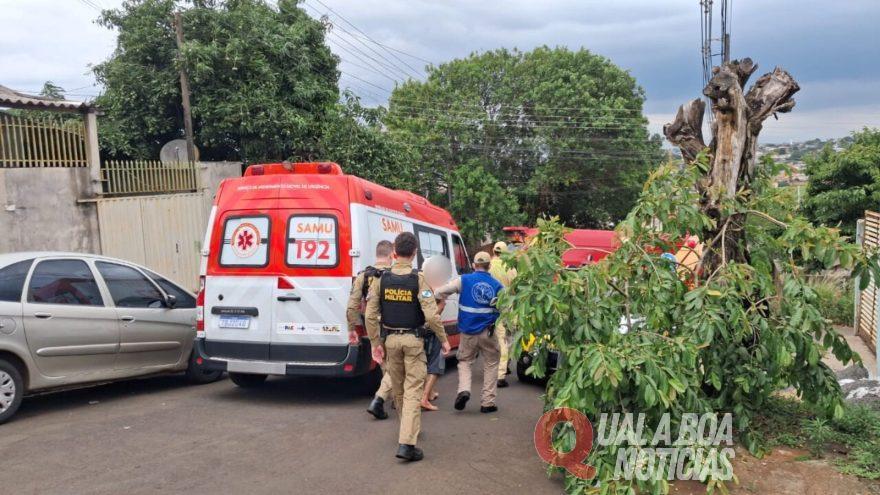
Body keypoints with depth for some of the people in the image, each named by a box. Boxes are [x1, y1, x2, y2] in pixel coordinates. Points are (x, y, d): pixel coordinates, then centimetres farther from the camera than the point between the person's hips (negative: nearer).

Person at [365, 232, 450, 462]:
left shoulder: (382, 278, -3)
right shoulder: (418, 279, -13)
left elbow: (370, 315, -3)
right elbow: (431, 315, -18)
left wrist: (376, 343, 5)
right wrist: (443, 339, -4)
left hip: (390, 339, 4)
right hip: (413, 340, -3)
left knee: (398, 389, 19)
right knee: (413, 390, 0)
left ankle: (408, 431, 38)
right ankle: (406, 443, -8)